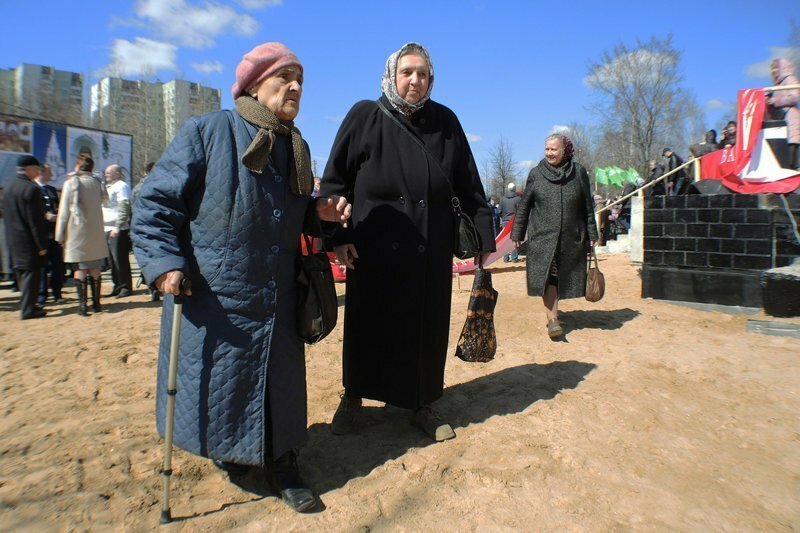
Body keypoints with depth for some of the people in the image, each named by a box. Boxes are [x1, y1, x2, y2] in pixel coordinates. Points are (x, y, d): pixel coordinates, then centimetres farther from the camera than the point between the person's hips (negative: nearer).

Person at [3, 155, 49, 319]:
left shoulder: (8, 187, 10)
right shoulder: (31, 189, -17)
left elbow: (6, 215, 14)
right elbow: (35, 221, -19)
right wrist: (41, 244, -15)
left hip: (13, 240, 9)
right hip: (28, 240, -9)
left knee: (22, 273, 17)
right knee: (31, 273, -2)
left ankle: (26, 305, 28)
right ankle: (28, 309, 0)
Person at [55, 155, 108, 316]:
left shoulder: (71, 183, -6)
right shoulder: (97, 183, 4)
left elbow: (64, 211, -4)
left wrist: (60, 235, 0)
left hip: (76, 232, -3)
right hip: (95, 232, 3)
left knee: (79, 269, 1)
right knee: (95, 268, 9)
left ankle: (82, 305, 1)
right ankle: (96, 303, 13)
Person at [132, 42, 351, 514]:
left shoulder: (297, 147, 10)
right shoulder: (207, 132, -8)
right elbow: (155, 201, -6)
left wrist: (319, 212, -1)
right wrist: (165, 263, -17)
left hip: (277, 301, 4)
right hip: (211, 298, -4)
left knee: (279, 383, 10)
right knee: (215, 383, 9)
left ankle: (280, 461, 30)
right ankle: (227, 450, 37)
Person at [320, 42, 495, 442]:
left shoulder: (445, 121, 5)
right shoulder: (364, 116, -1)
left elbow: (469, 185, 8)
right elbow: (334, 179, -1)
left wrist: (483, 236, 5)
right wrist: (337, 236, -9)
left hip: (431, 252, 2)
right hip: (373, 250, -2)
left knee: (427, 328, 10)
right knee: (368, 326, 9)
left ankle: (422, 406, 28)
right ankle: (352, 398, 30)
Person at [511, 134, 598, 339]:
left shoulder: (578, 172, 3)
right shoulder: (536, 174, 1)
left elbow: (588, 207, 7)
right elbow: (524, 206, 5)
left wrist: (591, 234, 6)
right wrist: (517, 234, 4)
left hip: (572, 238, 2)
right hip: (542, 237, -1)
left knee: (562, 277, 10)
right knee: (547, 276, -9)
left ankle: (552, 309, 31)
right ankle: (552, 319, -6)